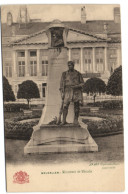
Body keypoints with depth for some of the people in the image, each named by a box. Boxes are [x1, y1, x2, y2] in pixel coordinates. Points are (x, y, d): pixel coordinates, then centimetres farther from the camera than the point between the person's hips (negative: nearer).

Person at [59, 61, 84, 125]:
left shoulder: (78, 74, 9)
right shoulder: (64, 74, 9)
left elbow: (82, 83, 9)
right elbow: (62, 84, 8)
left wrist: (76, 86, -11)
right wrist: (62, 93, -1)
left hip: (76, 91, 1)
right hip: (68, 91, 0)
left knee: (76, 107, 1)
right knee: (65, 106, -14)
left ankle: (76, 120, 10)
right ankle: (64, 120, -11)